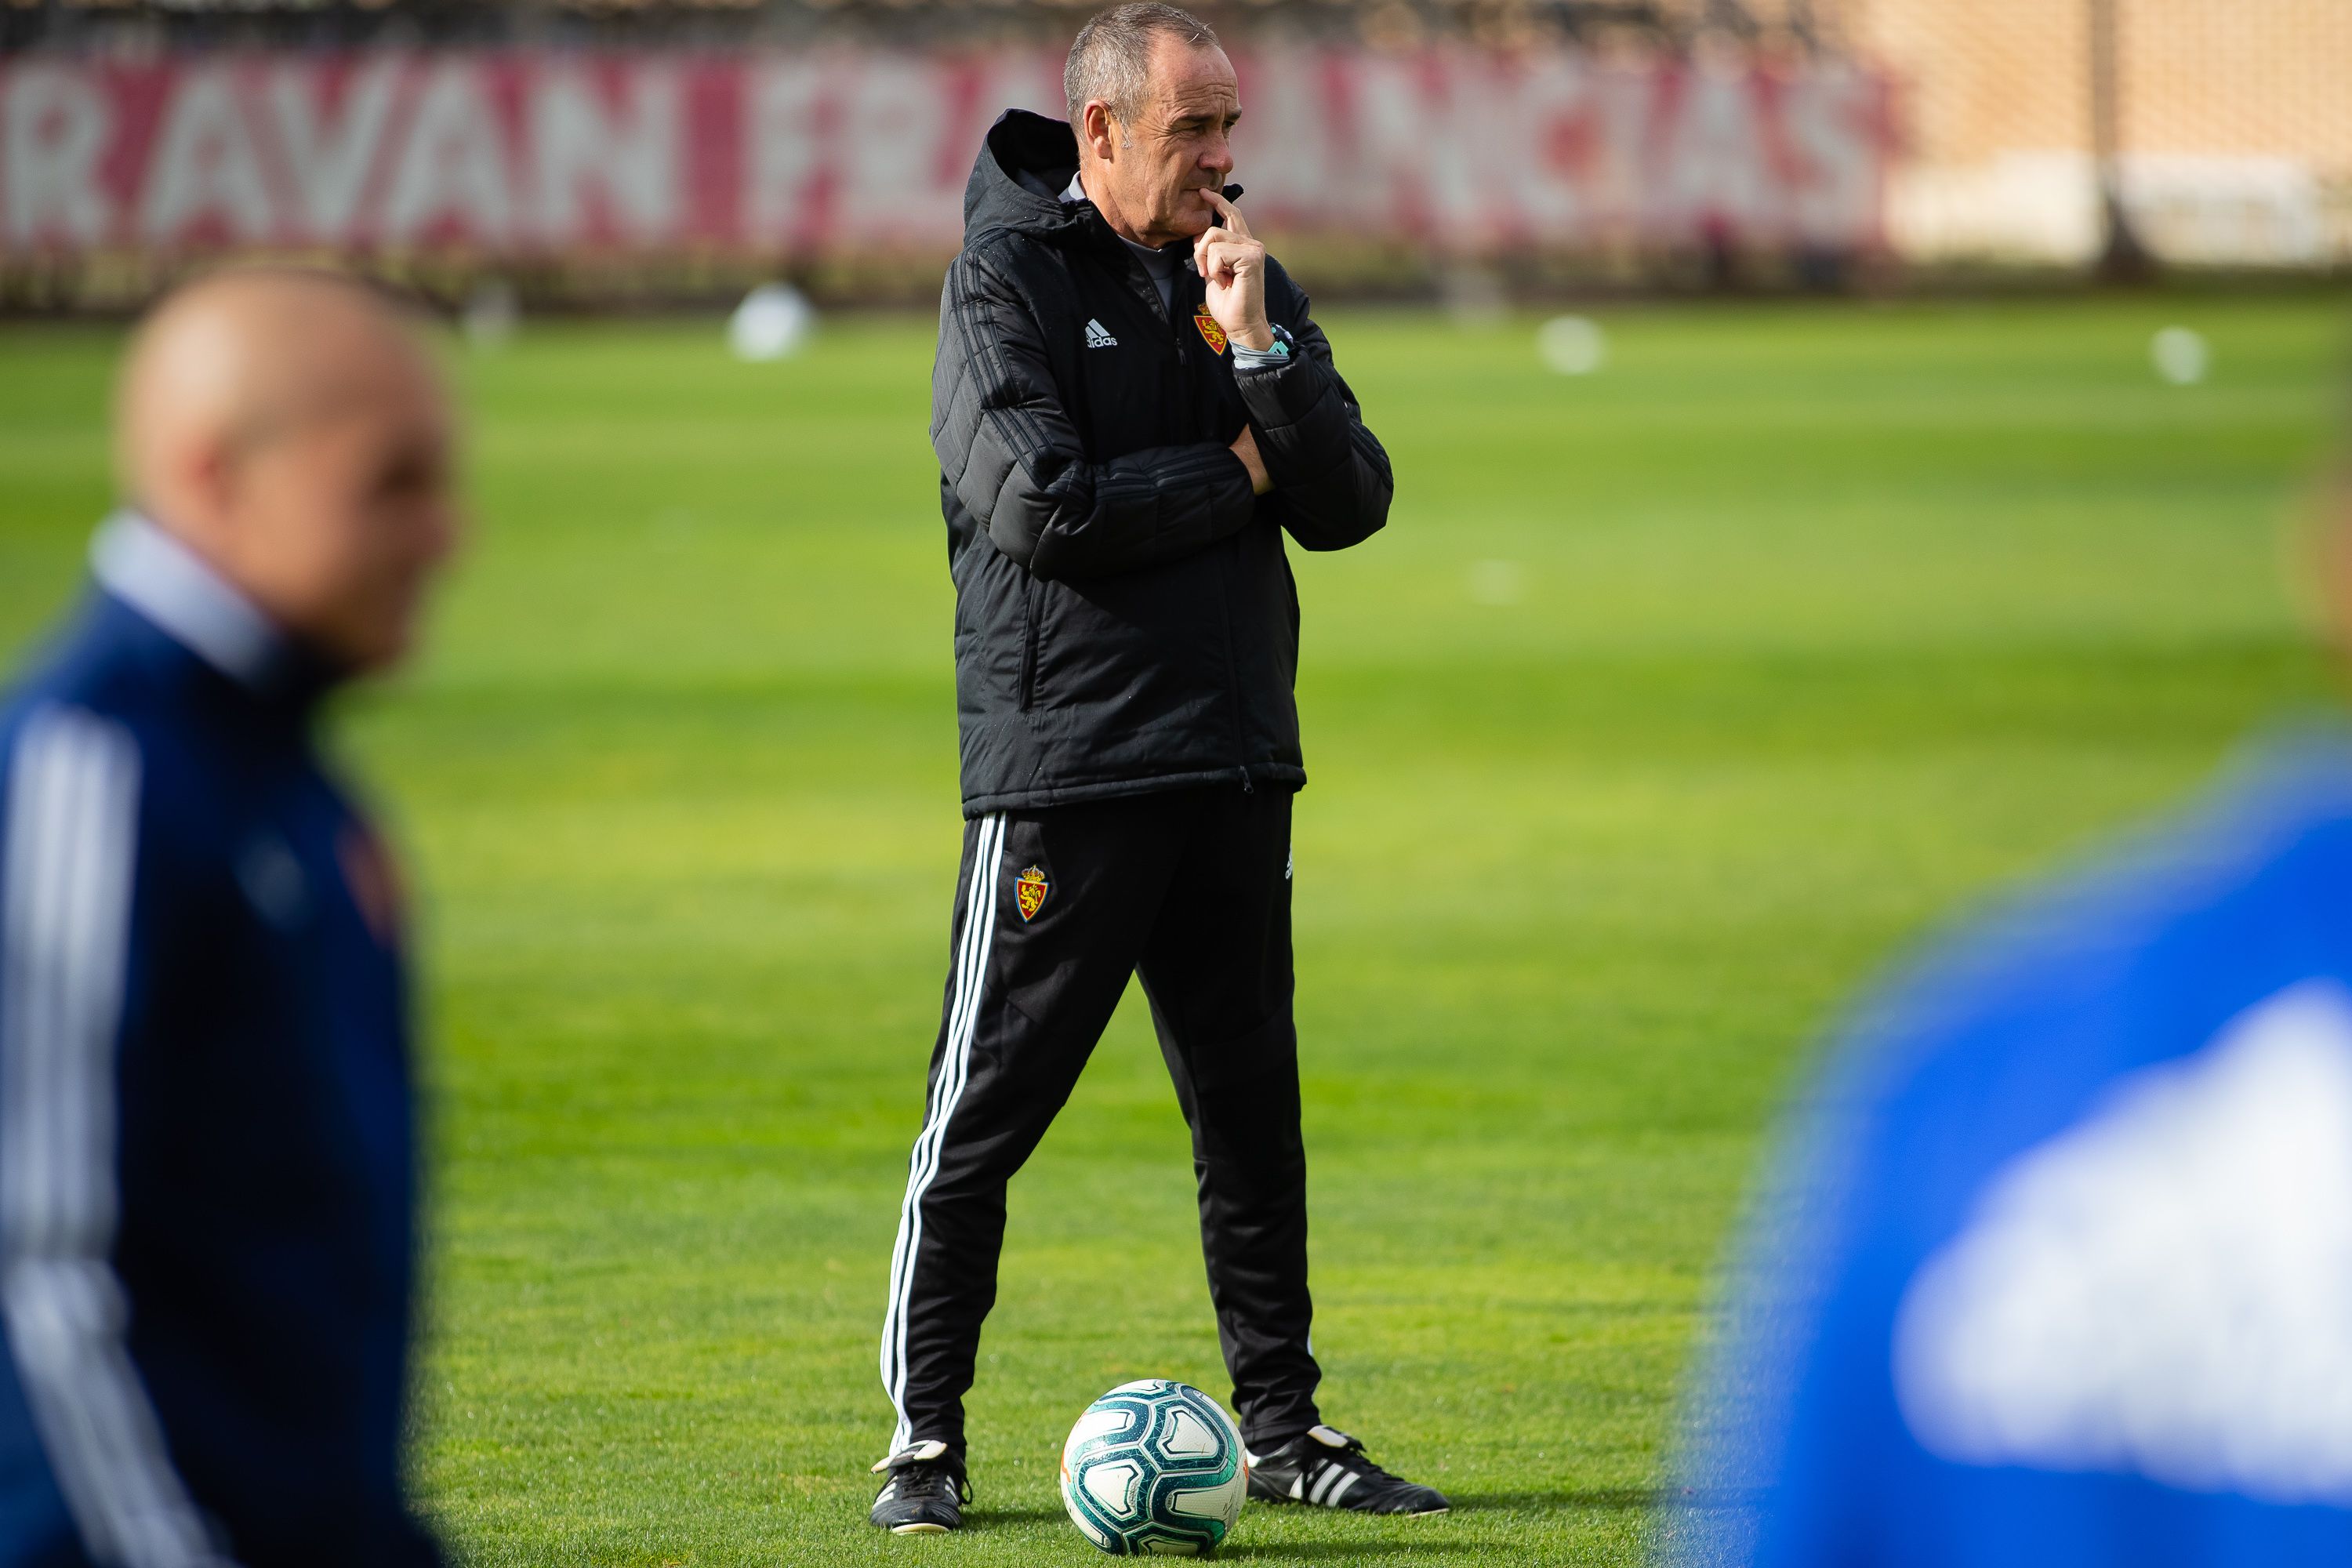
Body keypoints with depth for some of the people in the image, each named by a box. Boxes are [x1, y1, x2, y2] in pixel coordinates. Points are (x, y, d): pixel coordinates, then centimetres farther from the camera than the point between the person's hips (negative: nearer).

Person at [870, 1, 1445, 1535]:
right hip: (1061, 765, -6)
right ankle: (925, 1433, 5)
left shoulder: (1248, 277, 11)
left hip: (1235, 766, 6)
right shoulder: (1006, 280, -6)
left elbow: (1353, 504, 3)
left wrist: (1261, 349, -10)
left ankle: (1281, 1422, 17)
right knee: (985, 1111, -3)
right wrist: (1230, 472, -7)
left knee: (1254, 1107, 9)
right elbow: (1040, 504, -18)